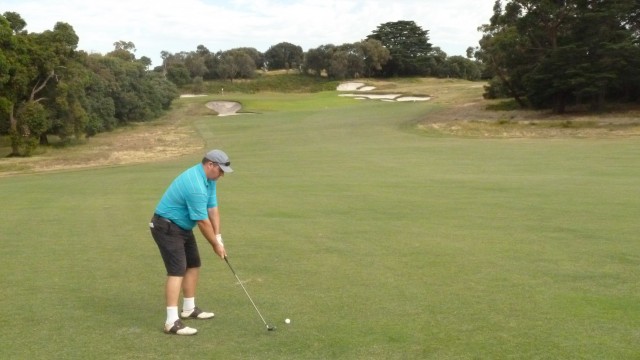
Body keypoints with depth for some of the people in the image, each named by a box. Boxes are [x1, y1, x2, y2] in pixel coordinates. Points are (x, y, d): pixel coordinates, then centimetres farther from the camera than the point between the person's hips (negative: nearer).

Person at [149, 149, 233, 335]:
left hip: (183, 227, 10)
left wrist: (218, 238, 0)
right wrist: (215, 244, -9)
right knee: (177, 270, -16)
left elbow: (213, 208, 4)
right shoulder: (196, 185, -29)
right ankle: (172, 321, -16)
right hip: (167, 227, -10)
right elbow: (203, 221, -22)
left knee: (193, 265, 15)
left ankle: (189, 308, 27)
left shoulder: (208, 178, 2)